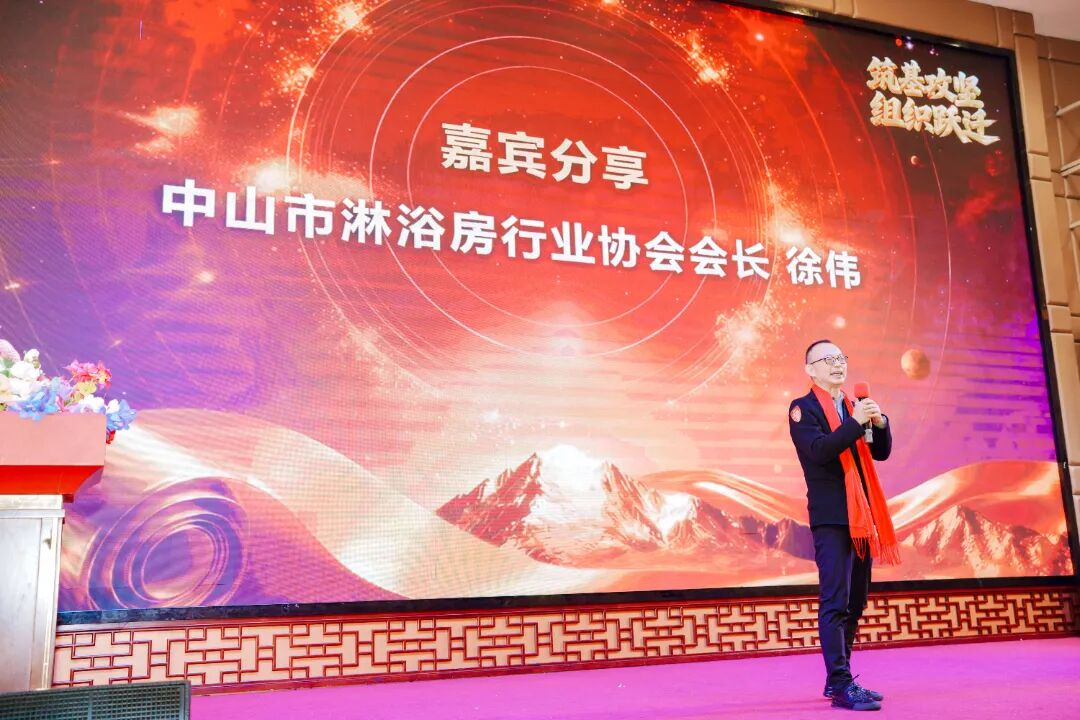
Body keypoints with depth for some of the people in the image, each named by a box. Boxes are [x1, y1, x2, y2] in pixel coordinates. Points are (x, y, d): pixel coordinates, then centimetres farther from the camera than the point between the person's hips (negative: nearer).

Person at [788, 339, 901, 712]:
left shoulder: (854, 406, 16)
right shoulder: (803, 408, -4)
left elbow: (881, 452, 10)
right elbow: (820, 449, -19)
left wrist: (880, 422, -7)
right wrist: (855, 422, -24)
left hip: (860, 516, 7)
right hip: (831, 518, -7)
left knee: (855, 602, 11)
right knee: (834, 602, -10)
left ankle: (839, 679, 20)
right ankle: (841, 685, -9)